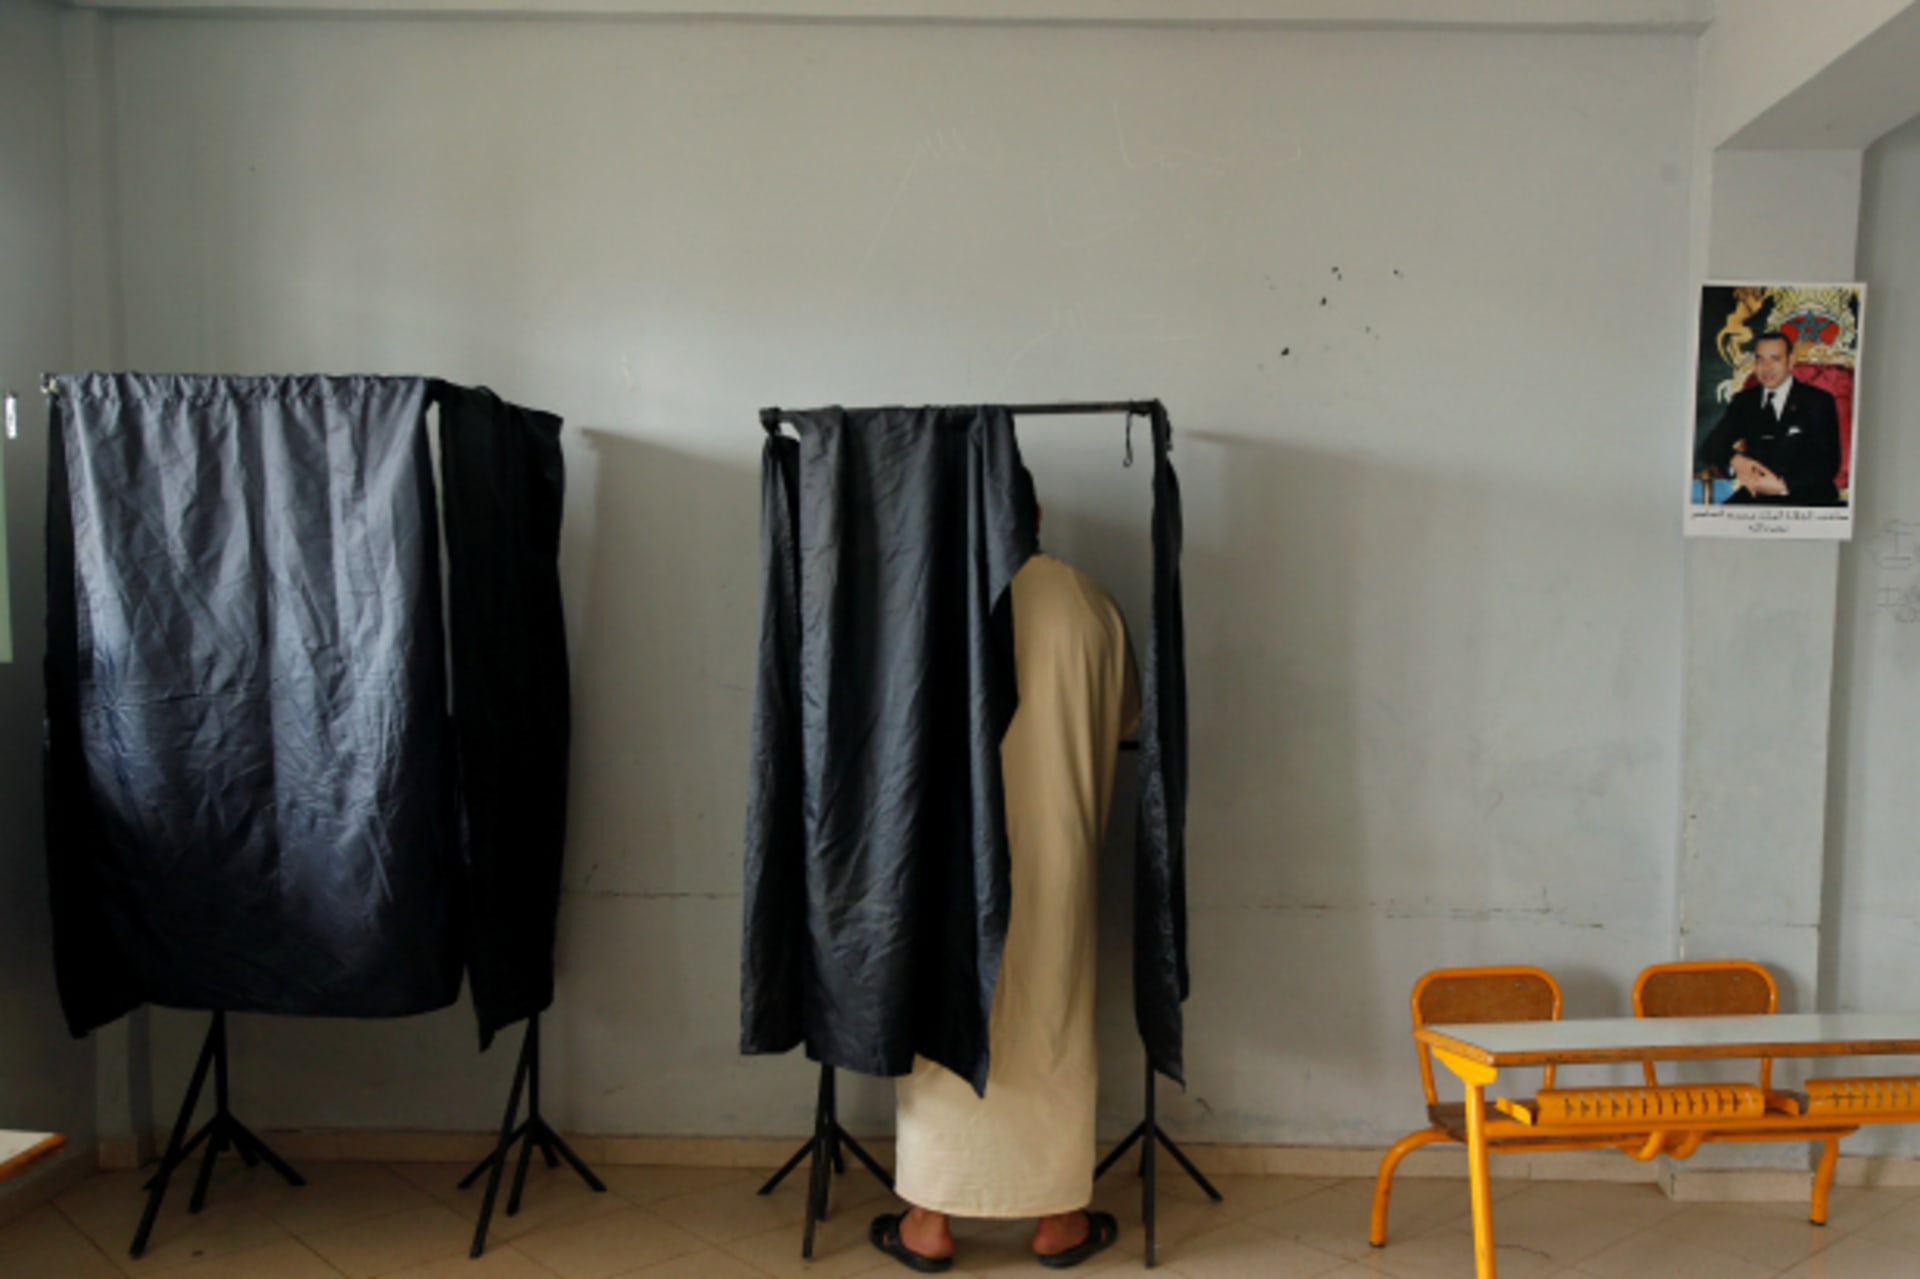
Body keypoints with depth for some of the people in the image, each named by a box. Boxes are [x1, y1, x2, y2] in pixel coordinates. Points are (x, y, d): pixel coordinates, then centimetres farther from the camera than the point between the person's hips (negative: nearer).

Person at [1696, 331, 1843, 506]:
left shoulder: (1818, 402, 6)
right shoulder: (1744, 401, 16)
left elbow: (1829, 464, -2)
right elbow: (1710, 447, 6)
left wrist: (1783, 485, -19)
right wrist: (1735, 460, -17)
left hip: (1807, 499, -1)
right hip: (1755, 496, 2)